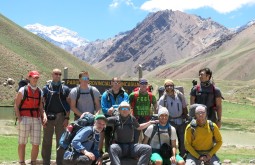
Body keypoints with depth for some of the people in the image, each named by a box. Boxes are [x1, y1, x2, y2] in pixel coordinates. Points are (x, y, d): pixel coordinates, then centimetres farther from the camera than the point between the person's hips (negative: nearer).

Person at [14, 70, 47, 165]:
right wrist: (19, 118, -12)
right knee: (22, 143, 2)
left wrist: (44, 116, 0)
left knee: (36, 144, 5)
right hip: (25, 118, -4)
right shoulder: (23, 90, -1)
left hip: (37, 119, 4)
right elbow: (16, 105, -3)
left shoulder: (40, 92, 13)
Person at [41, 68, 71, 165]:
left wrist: (67, 118, -3)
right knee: (47, 141, 3)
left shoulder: (65, 89, 8)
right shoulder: (46, 88, 6)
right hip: (48, 117, -1)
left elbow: (68, 104, 6)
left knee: (61, 140, 5)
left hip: (61, 117, 1)